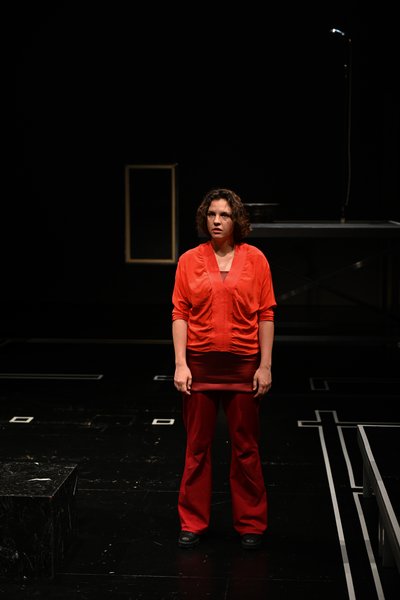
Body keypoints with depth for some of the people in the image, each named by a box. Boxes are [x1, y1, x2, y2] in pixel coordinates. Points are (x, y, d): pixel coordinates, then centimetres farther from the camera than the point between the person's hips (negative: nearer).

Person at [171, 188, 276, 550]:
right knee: (197, 446, 7)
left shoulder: (255, 259, 1)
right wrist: (180, 363, -6)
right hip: (200, 364, 1)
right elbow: (180, 313, 1)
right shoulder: (189, 261, 3)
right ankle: (193, 523, 19)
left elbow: (266, 315, 1)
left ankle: (251, 524, 19)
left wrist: (265, 365, -4)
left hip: (244, 364, 0)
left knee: (246, 447, 7)